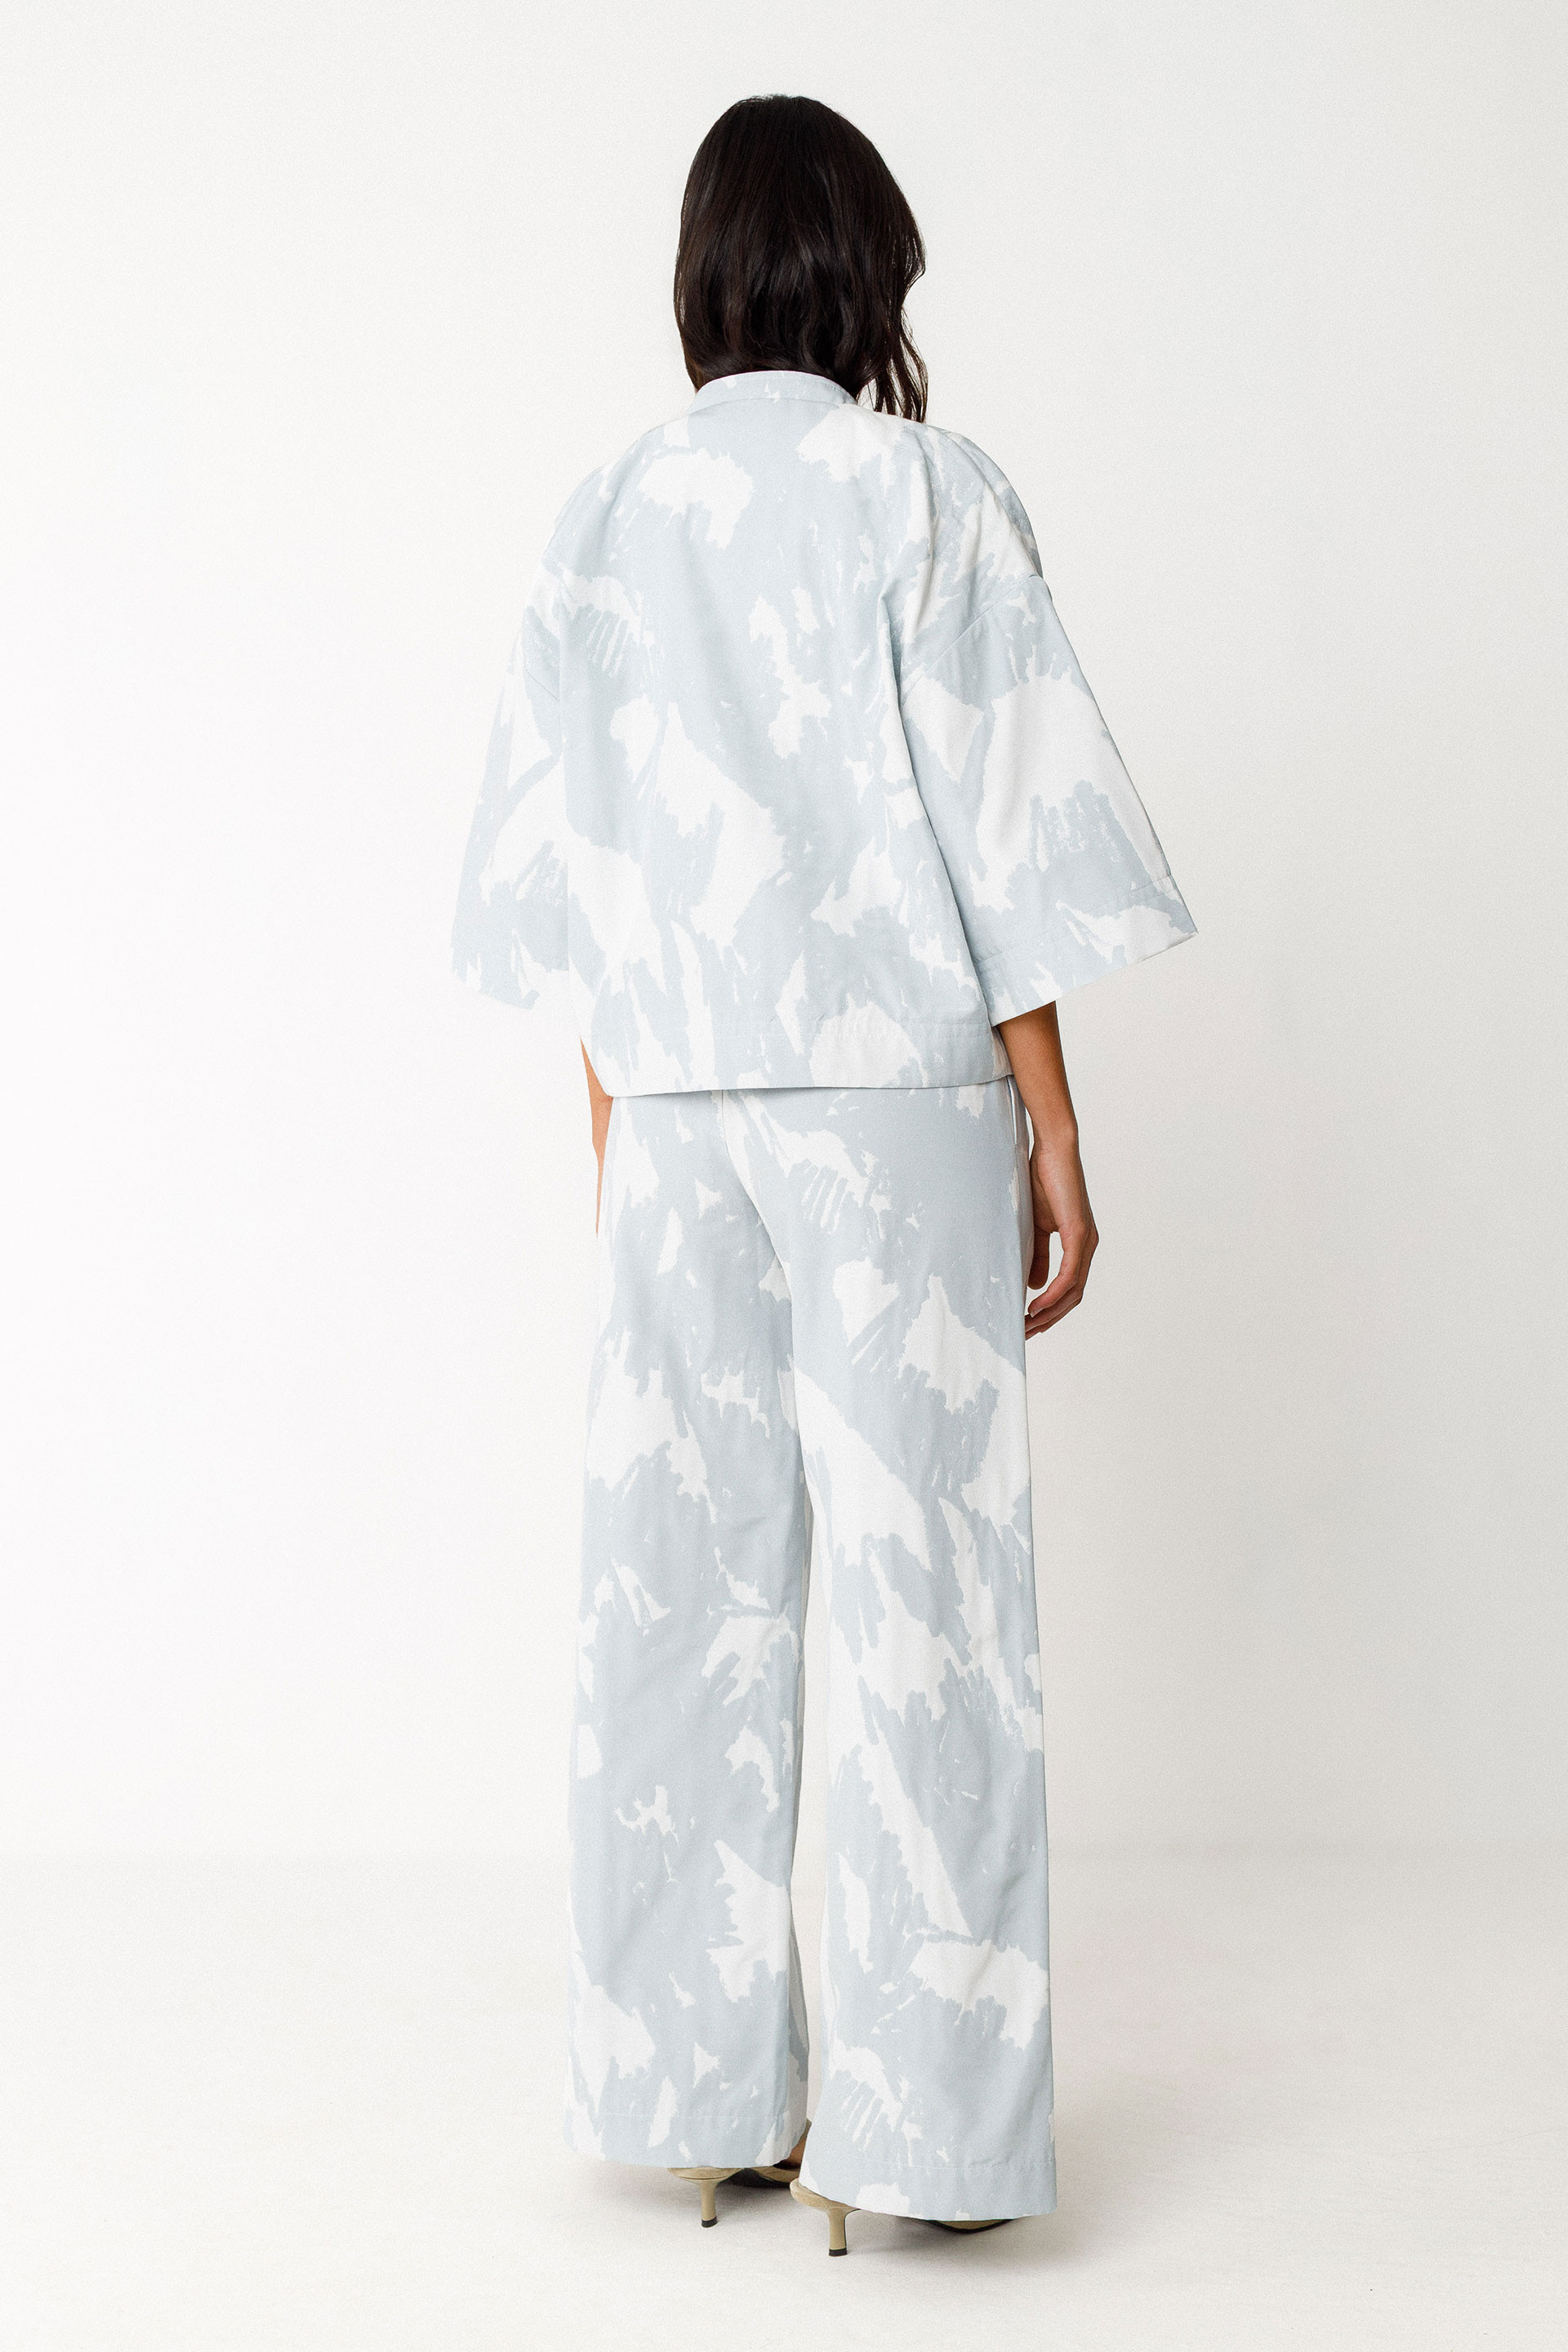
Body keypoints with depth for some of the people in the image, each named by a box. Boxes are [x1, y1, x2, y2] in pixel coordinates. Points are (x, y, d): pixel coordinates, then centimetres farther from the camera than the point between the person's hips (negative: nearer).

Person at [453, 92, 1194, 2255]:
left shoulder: (606, 519, 8)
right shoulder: (924, 492, -4)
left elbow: (570, 881, 9)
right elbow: (999, 840, -9)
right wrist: (1054, 1132, -6)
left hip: (677, 1104, 5)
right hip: (893, 1094, -4)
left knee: (681, 1580, 8)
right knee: (921, 1577, 0)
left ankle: (691, 2090, 16)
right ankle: (912, 2115, 4)